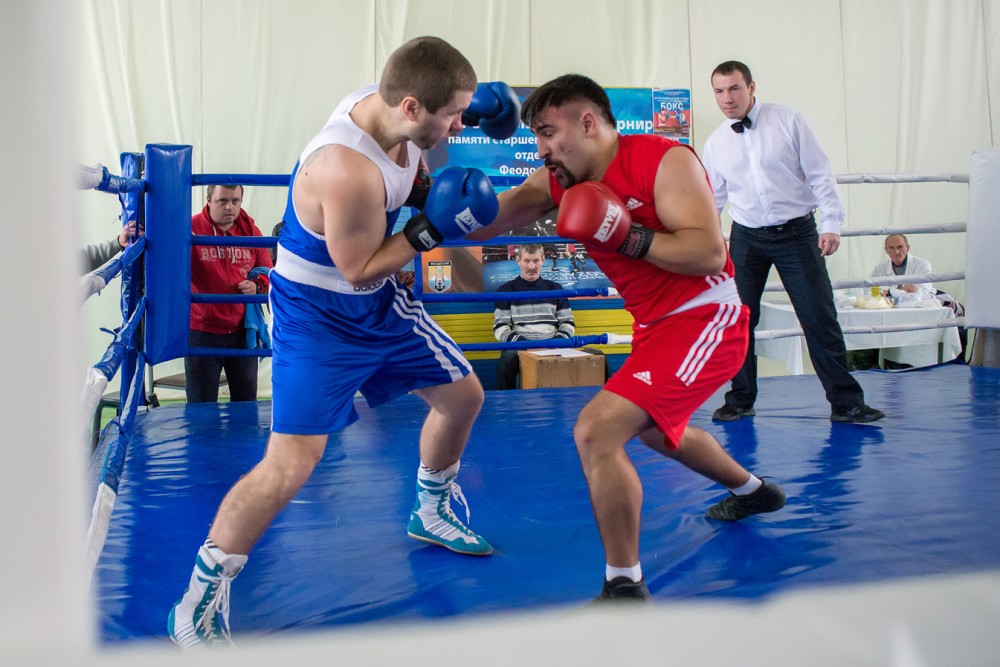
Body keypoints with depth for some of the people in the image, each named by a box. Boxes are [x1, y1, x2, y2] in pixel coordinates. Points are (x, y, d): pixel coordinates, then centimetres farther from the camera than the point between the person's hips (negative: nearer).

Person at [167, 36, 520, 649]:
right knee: (291, 465, -17)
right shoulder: (348, 170, -36)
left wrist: (470, 108, -5)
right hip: (319, 317, -9)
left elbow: (432, 122, 14)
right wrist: (432, 229, -23)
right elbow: (358, 267, -24)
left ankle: (432, 513, 44)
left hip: (379, 300, 9)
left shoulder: (390, 101, -12)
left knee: (463, 396, 18)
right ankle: (198, 606, 1)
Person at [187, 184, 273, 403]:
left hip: (243, 330, 4)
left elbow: (266, 269, 13)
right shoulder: (191, 228, -9)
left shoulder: (251, 230, 4)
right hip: (202, 330, -3)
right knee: (202, 404, 7)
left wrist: (257, 285, -8)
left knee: (246, 399, 15)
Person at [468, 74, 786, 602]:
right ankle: (753, 491, 61)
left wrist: (627, 236, -31)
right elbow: (483, 220, -11)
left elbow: (710, 253, -26)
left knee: (595, 432, -23)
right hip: (656, 324, 10)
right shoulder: (558, 180, 2)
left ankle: (625, 587, -10)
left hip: (705, 320, -10)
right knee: (656, 430, 34)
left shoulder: (664, 160, -18)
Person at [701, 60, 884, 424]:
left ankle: (846, 403, 4)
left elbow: (819, 173, -4)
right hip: (747, 237, 3)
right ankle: (740, 400, 15)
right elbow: (710, 199, 14)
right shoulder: (715, 143, 4)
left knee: (820, 317, -4)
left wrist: (832, 223, -10)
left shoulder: (788, 121, -4)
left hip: (797, 233, -2)